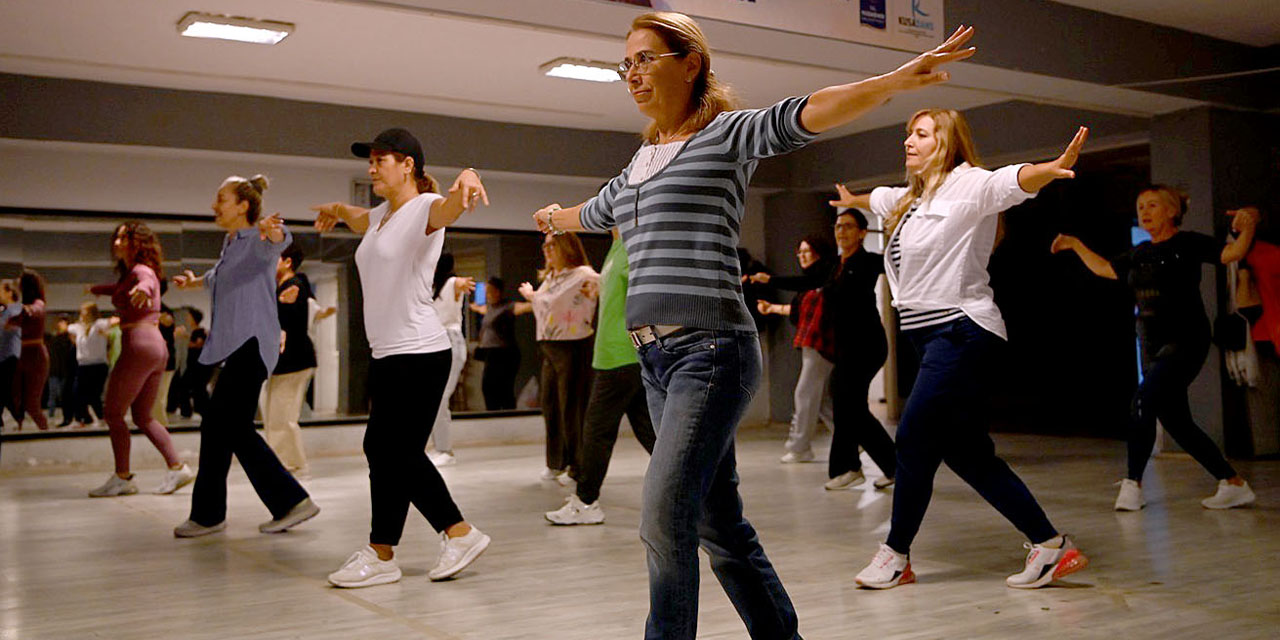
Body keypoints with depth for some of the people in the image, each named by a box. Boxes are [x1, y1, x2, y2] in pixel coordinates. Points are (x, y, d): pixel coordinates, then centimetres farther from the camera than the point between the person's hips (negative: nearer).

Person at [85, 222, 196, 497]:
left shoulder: (141, 270, -7)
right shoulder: (129, 274, 20)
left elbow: (147, 282, -32)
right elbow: (122, 289, 43)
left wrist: (142, 290, -56)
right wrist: (99, 289, 61)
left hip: (140, 344, -9)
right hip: (157, 344, 9)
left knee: (113, 413, -2)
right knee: (143, 416, 12)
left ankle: (122, 478, 0)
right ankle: (177, 467, 5)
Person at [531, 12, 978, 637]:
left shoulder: (729, 134, 1)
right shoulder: (640, 162, 21)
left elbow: (810, 112, -15)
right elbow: (594, 211, 41)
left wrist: (899, 78, -30)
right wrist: (555, 218, 60)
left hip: (711, 350, -7)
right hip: (655, 357, 7)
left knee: (664, 516, -16)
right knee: (719, 524, 9)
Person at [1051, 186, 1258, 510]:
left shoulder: (1187, 243, -3)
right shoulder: (1139, 254, 16)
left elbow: (1231, 254, -15)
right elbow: (1104, 268, 29)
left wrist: (1248, 227, -30)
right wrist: (1074, 244, 30)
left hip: (1186, 341, -7)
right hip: (1153, 347, 7)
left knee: (1144, 399, -23)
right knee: (1177, 423, 7)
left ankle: (1132, 485, -18)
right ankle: (1234, 485, 18)